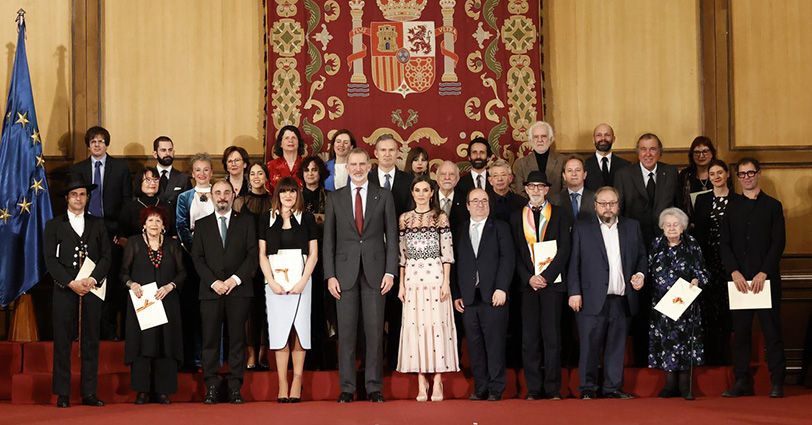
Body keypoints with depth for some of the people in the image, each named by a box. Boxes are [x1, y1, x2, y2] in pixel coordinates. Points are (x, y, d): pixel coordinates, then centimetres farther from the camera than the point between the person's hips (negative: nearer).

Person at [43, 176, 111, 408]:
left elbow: (106, 257, 7)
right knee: (63, 342, -2)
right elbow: (50, 259, 0)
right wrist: (71, 283, -11)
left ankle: (89, 393, 5)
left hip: (92, 290, 2)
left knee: (90, 342, 2)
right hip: (64, 291, -1)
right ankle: (62, 394, 2)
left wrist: (92, 279, -10)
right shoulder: (54, 225, 9)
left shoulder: (98, 224, 14)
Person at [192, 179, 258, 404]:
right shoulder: (202, 224, 12)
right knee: (210, 340, -2)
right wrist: (214, 282, -8)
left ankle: (235, 388, 3)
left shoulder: (246, 222, 10)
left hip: (238, 289, 0)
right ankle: (211, 388, 2)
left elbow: (252, 255, 3)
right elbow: (197, 258, 6)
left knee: (237, 339, 0)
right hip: (210, 291, 1)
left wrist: (235, 279, -9)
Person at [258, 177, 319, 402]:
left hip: (300, 282, 0)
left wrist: (303, 281, -8)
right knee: (279, 331, -1)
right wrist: (271, 282, -7)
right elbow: (262, 254, 6)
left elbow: (313, 253, 4)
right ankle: (282, 385, 2)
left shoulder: (306, 218, 7)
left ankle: (297, 383, 3)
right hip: (275, 283, 1)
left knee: (299, 331, -2)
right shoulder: (267, 218, 8)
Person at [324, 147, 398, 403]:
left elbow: (391, 236, 5)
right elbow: (328, 239, 6)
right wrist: (330, 275, -2)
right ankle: (347, 387, 9)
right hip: (345, 272, 0)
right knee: (346, 333, 2)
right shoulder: (335, 198, 7)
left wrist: (390, 271, -4)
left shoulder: (384, 197, 6)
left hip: (375, 271, 0)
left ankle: (374, 387, 9)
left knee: (375, 331, 2)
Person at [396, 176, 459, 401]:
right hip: (412, 277, 2)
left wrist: (446, 281, -6)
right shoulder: (405, 219, 11)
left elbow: (447, 252, 1)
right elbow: (402, 253, 12)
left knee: (437, 324, -4)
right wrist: (401, 283, 7)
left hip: (435, 275, -2)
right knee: (415, 325, 0)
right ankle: (421, 383, 6)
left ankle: (437, 382, 1)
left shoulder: (440, 217, 4)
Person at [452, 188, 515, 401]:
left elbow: (508, 259, 0)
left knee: (495, 343, -3)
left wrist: (501, 288, -11)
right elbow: (455, 264, 11)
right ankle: (480, 388, 10)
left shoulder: (500, 228, 8)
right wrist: (456, 294, 4)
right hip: (468, 297, 2)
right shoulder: (459, 231, 15)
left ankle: (496, 389, 3)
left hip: (493, 296, -2)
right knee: (474, 344, 3)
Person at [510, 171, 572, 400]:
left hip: (552, 282, -2)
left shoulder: (559, 214, 7)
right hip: (527, 284, 2)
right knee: (529, 338, 1)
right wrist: (529, 278, -6)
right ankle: (533, 388, 6)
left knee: (552, 336, -3)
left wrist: (545, 276, -10)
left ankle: (552, 388, 3)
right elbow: (516, 253, 9)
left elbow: (564, 249, -1)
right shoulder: (516, 217, 13)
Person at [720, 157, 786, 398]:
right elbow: (724, 243, 7)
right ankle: (742, 382, 7)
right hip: (738, 278, 2)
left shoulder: (772, 206, 6)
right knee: (740, 331, 3)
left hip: (766, 279, -2)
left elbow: (779, 243, -1)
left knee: (772, 331, -2)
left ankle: (777, 383, 3)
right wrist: (734, 272, -7)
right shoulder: (731, 206, 12)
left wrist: (764, 273, -11)